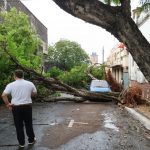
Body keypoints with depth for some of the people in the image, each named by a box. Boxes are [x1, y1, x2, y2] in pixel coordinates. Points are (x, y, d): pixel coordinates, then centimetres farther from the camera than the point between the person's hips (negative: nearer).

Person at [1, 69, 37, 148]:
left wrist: (7, 104, -4)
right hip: (27, 106, 2)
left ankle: (21, 143, 21)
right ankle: (31, 140, 29)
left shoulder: (11, 85, -8)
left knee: (19, 126, 11)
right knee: (29, 124, 17)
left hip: (16, 107, -1)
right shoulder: (30, 84, -2)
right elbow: (34, 93, 9)